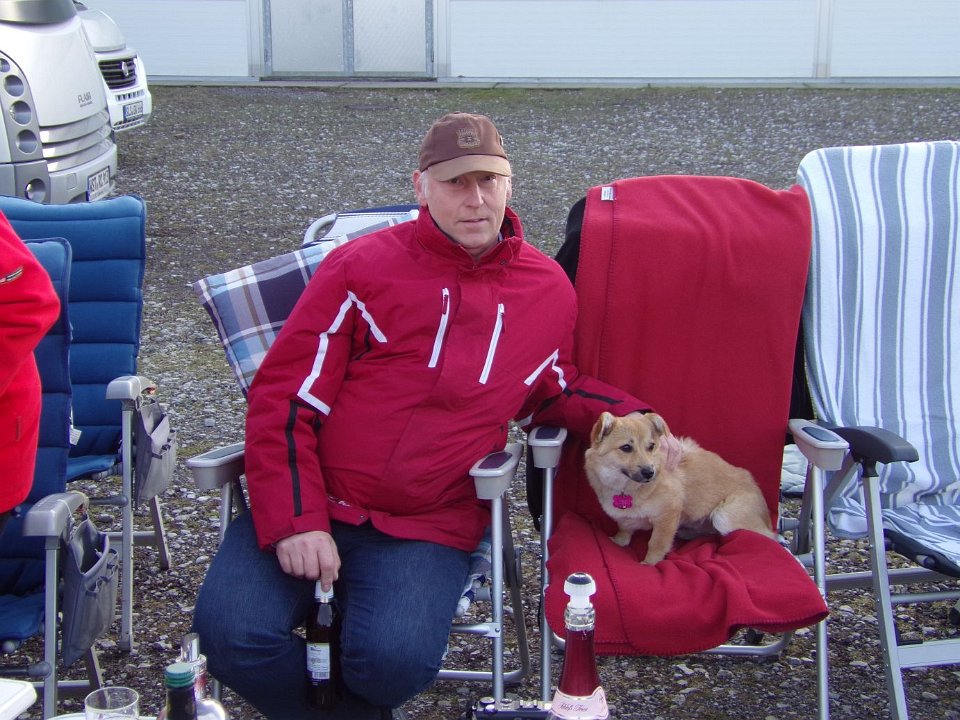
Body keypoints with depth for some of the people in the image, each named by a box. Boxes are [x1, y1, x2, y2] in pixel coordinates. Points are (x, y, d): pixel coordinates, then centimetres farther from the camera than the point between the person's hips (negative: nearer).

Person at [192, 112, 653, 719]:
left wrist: (632, 421, 9)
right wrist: (295, 520, -12)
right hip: (313, 504, 0)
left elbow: (551, 389, 28)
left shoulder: (550, 289, 9)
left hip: (429, 528, 1)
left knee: (397, 659, -26)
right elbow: (286, 397, -1)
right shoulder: (362, 267, 1)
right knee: (232, 631, -21)